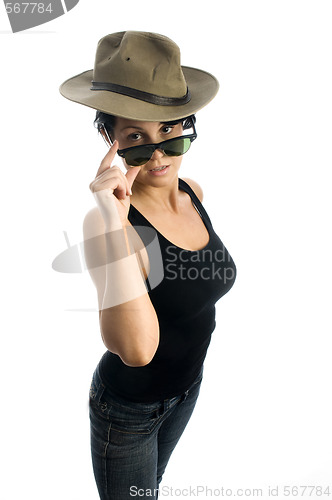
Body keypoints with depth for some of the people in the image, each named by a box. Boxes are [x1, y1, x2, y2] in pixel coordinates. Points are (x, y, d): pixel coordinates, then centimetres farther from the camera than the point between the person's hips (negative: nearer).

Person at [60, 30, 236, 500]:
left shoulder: (194, 192, -10)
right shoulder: (107, 219, -30)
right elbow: (137, 349, -41)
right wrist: (112, 221, -45)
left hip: (187, 387, 6)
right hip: (129, 408, -6)